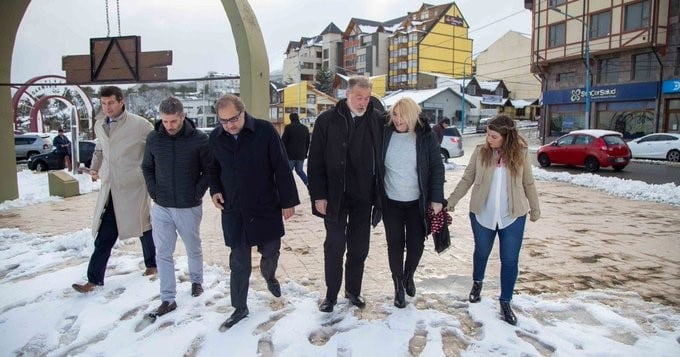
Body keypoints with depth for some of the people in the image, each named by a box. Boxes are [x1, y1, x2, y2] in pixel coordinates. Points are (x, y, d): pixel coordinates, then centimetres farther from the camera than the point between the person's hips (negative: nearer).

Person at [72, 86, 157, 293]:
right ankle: (94, 279, 13)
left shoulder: (139, 125, -11)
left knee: (143, 227, 11)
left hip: (133, 188, -5)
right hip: (109, 189, 5)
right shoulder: (99, 126, 9)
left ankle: (152, 264, 33)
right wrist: (94, 167, 12)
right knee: (103, 236, 6)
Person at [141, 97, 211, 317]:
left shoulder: (199, 139, -12)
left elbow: (209, 170, -3)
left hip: (189, 207, -2)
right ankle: (168, 299, 16)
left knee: (194, 249, 17)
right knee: (163, 253, 5)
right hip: (161, 207, 2)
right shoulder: (153, 138, -3)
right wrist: (153, 191, 0)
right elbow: (147, 167, 11)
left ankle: (196, 280, 43)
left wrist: (197, 193, -9)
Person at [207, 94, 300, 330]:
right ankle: (239, 308, 25)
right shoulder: (215, 137, -1)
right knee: (239, 263, 8)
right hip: (233, 212, 2)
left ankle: (269, 275, 49)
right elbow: (212, 168, 16)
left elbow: (282, 168, -10)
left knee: (271, 252, 15)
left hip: (266, 208, -2)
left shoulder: (265, 130, -13)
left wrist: (288, 201, -8)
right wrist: (215, 189, -2)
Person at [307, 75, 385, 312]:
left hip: (364, 196, 2)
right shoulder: (327, 120, -6)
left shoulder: (378, 120, -1)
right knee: (335, 245, 6)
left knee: (359, 247, 13)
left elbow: (383, 157, 5)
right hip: (335, 196, -2)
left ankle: (353, 290, 32)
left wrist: (379, 193, 1)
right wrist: (318, 195, -9)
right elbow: (315, 162, -5)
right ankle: (331, 294, 23)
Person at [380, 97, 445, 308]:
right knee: (395, 244, 6)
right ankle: (398, 286, 26)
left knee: (416, 244, 8)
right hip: (391, 202, 1)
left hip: (417, 202, 0)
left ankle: (408, 276, 38)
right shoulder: (385, 134, -4)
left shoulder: (426, 137, -7)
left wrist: (436, 198, -8)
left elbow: (437, 169, -4)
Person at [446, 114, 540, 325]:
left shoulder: (520, 153, -5)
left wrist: (535, 208, 12)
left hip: (513, 217, 0)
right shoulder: (480, 152, -7)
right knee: (481, 252, 19)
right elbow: (467, 179, -2)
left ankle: (505, 302, 23)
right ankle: (477, 283, 47)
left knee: (510, 260, 5)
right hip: (482, 214, 0)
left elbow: (528, 184, 6)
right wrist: (451, 201, -7)